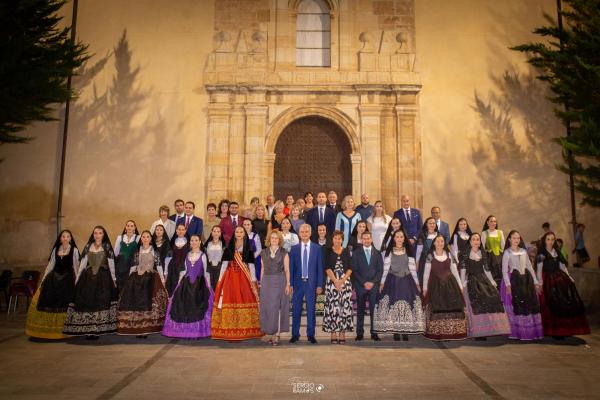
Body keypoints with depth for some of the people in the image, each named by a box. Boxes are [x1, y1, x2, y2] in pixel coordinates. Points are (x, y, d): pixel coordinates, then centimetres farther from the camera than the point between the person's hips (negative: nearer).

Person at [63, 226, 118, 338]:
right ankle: (87, 329, 6)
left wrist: (114, 279, 0)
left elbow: (111, 263, 3)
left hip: (103, 277, -2)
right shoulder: (88, 246, 10)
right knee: (87, 301, -2)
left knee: (100, 302, -7)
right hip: (88, 276, 2)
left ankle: (97, 330, 0)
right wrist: (77, 278, 7)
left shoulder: (107, 247, 4)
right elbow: (82, 263, 10)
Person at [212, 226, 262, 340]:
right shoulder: (229, 248, 12)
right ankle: (229, 330, 2)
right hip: (230, 277, 1)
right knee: (229, 300, -5)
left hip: (244, 278, -1)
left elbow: (251, 265, 4)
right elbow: (224, 264, 7)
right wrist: (220, 279, -1)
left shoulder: (248, 248, 9)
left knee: (244, 300, -8)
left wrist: (253, 279, -6)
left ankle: (245, 330, -1)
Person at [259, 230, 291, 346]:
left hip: (279, 281, -3)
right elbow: (263, 269, 13)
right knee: (267, 307, 2)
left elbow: (287, 270, 1)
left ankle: (277, 334, -2)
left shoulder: (284, 253, 3)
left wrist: (288, 284, -6)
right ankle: (272, 332, 12)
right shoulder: (264, 253, 11)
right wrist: (261, 283, 7)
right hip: (267, 282, 3)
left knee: (277, 307, -6)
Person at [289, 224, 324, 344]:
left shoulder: (317, 248, 2)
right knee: (296, 310, 6)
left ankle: (311, 335, 16)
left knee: (311, 310, 5)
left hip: (311, 283, -1)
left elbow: (320, 267, 1)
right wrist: (290, 284, -3)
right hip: (298, 282, 1)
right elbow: (291, 267, 4)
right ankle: (295, 334, 17)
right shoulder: (294, 248, 4)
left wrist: (319, 285, -3)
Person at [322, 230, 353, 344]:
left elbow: (350, 268, 5)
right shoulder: (328, 251, 6)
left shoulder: (346, 251, 11)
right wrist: (335, 281, -12)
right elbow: (327, 268, -2)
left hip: (345, 281, 2)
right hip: (331, 281, -1)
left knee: (345, 307, -3)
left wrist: (342, 280, -9)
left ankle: (342, 334, 2)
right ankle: (333, 335, 0)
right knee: (332, 307, -4)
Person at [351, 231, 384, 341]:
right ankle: (360, 333, 7)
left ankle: (374, 333, 4)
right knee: (360, 310, 2)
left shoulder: (377, 253, 10)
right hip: (360, 285, -1)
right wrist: (364, 283, -8)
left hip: (374, 285, 1)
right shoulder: (356, 253, 5)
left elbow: (380, 270, 6)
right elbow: (354, 270, 0)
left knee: (374, 310, -2)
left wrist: (372, 282, -6)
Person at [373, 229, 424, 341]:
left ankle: (406, 332, 3)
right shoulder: (389, 251, 6)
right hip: (393, 281, -1)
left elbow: (413, 268, 9)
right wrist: (382, 282, -3)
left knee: (407, 306, -3)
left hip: (406, 281, 1)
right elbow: (385, 268, 3)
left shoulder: (409, 251, 10)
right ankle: (395, 333, 0)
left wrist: (417, 283, 5)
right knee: (393, 305, -6)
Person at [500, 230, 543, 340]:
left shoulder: (524, 251, 13)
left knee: (530, 305, 2)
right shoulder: (507, 253, 0)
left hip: (526, 280, 5)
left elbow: (530, 267, 16)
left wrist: (535, 282, 9)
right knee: (516, 306, -6)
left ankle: (532, 331, 10)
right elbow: (504, 270, -6)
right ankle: (517, 332, -1)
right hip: (514, 280, -4)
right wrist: (507, 284, -16)